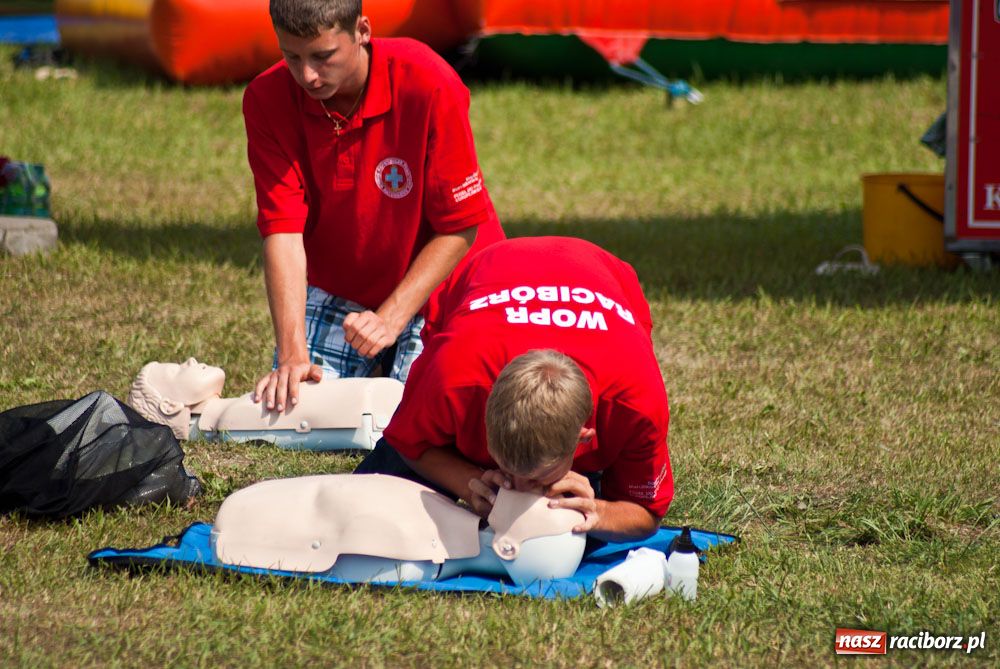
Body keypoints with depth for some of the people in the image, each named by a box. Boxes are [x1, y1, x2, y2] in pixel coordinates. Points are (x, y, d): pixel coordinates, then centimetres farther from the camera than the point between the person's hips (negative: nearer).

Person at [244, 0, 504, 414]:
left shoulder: (428, 85, -26)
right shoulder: (267, 100, -18)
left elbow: (460, 228, -19)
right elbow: (282, 230, -21)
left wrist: (389, 320, -25)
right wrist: (293, 355, -31)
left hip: (434, 285, -3)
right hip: (334, 287, 3)